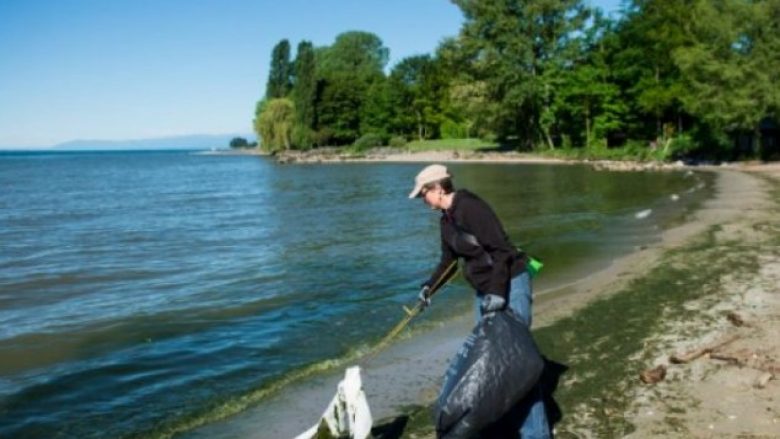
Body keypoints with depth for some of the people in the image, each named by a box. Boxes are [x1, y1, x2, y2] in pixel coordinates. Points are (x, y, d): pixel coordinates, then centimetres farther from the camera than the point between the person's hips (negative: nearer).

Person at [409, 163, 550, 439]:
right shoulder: (446, 219, 9)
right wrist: (429, 285, 17)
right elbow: (448, 259, 24)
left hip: (510, 285, -9)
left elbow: (501, 249, -25)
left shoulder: (470, 207, -20)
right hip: (484, 291, 10)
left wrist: (498, 291, -30)